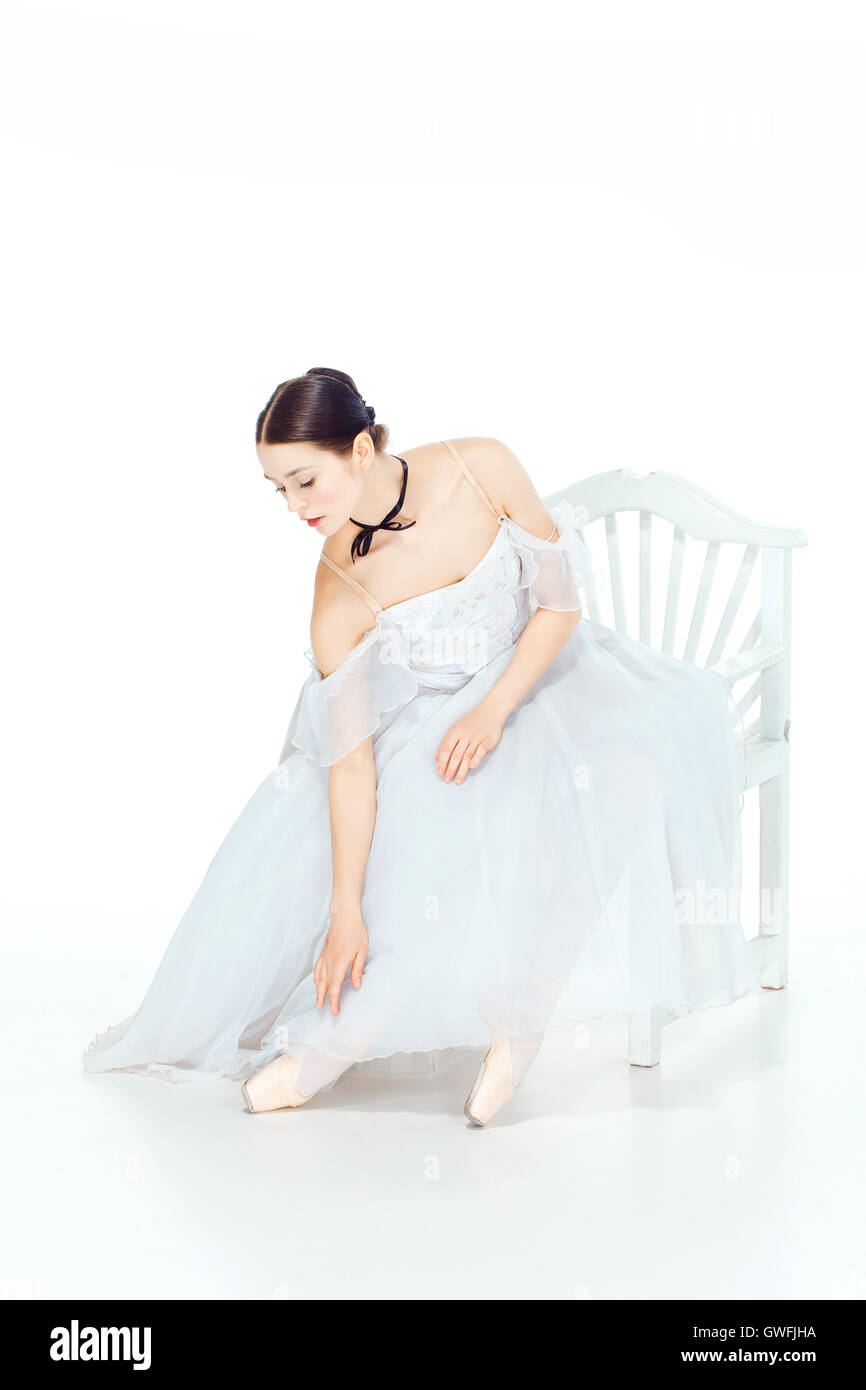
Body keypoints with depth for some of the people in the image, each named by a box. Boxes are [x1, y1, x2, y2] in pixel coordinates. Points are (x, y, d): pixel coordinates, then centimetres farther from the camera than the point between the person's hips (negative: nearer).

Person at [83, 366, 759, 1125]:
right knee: (302, 839, -19)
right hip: (426, 710, 0)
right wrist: (345, 911, -24)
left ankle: (512, 1010, -24)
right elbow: (353, 762, -21)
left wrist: (494, 710, -24)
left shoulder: (484, 468, -22)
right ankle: (329, 1034, 1)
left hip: (537, 670, 0)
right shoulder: (340, 593, -22)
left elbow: (563, 601, -12)